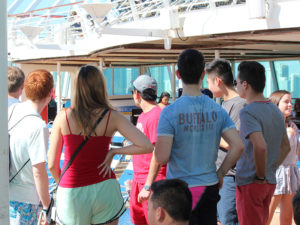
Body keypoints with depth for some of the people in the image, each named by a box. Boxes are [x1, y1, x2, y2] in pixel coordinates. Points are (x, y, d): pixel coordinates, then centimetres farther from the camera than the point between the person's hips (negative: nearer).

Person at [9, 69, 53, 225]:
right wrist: (47, 206, -10)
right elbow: (39, 172, -21)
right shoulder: (38, 127, -22)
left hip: (5, 193, 7)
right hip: (22, 200, -7)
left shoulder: (10, 111, 0)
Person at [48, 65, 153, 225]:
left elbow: (52, 165, -2)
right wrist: (113, 151, -5)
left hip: (71, 194, 0)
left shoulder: (63, 117, -7)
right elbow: (147, 146, -16)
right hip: (104, 189, 0)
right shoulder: (112, 117, -7)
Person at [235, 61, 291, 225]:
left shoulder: (248, 112, -17)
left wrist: (260, 176, -18)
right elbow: (285, 146, 16)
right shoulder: (275, 110, 10)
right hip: (270, 182, 8)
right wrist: (271, 170, 14)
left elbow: (260, 147, -30)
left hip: (250, 182, -8)